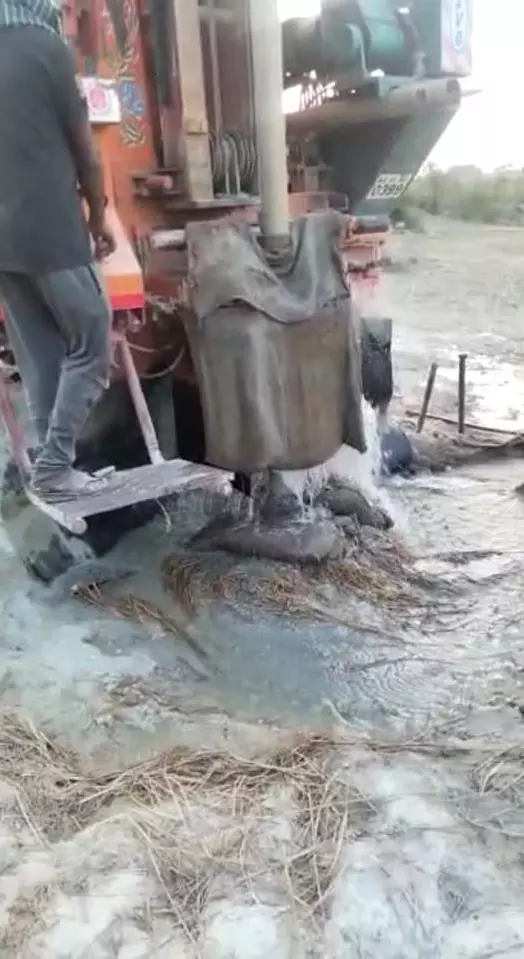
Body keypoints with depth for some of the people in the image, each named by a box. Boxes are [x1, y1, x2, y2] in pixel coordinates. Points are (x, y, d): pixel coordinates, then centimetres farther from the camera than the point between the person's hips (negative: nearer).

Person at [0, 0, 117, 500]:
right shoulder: (43, 45, -4)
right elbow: (85, 151, -2)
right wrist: (98, 219, 13)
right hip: (50, 231, -7)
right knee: (90, 347, 2)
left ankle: (55, 465, 15)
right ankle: (53, 465, -1)